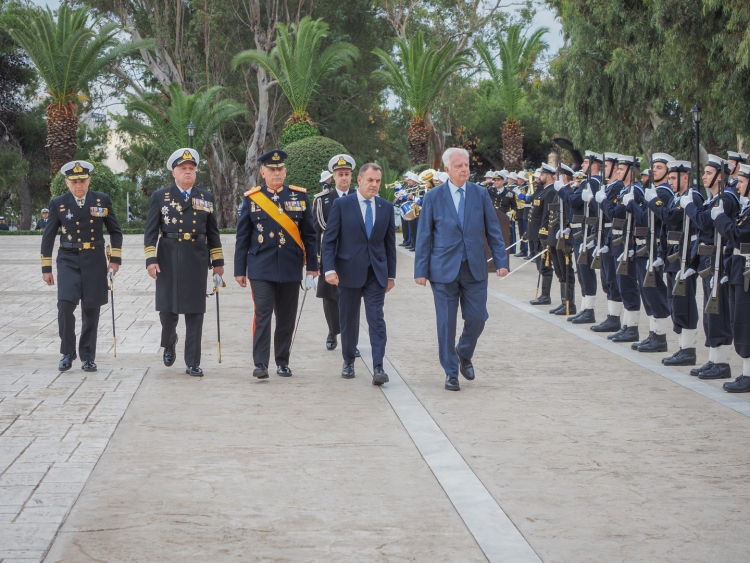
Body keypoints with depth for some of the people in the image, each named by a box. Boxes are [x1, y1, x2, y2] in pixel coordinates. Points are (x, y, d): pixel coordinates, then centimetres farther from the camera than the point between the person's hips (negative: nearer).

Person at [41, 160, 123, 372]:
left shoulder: (102, 200, 2)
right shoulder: (58, 204, 1)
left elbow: (115, 231, 9)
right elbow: (48, 237, 6)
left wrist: (115, 258, -1)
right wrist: (46, 268, 4)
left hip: (94, 261, 1)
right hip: (68, 260, -1)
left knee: (91, 310, 3)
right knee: (65, 305, -16)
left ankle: (88, 357, 15)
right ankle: (67, 352, 1)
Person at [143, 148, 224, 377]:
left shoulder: (206, 197, 10)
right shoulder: (160, 197, 4)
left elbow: (213, 232, 13)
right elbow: (150, 231, 1)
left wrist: (218, 261, 8)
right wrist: (150, 259, -7)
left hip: (197, 261, 1)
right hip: (169, 261, -1)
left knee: (195, 312, 0)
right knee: (168, 308, 1)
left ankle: (193, 363, 4)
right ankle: (169, 344, 32)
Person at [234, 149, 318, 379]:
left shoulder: (300, 196, 6)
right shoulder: (252, 198, 2)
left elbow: (309, 234, 9)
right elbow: (242, 237, 5)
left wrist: (312, 265, 6)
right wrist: (240, 270, 3)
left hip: (290, 269, 2)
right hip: (261, 268, -2)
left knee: (287, 317, 7)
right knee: (262, 314, -10)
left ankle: (283, 362, 19)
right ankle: (260, 363, -8)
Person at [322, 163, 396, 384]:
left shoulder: (386, 207, 8)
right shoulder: (341, 205, -2)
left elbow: (390, 243, 12)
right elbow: (329, 240, -3)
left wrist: (391, 274, 11)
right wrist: (329, 269, -14)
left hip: (376, 272, 2)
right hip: (349, 272, -1)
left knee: (377, 319, -7)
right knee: (349, 320, 8)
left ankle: (378, 368, -11)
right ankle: (348, 362, 24)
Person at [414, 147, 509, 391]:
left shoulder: (480, 194, 4)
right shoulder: (433, 197, -1)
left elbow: (493, 230, 7)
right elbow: (424, 236, 1)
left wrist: (501, 261, 0)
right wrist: (421, 270, -3)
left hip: (475, 268, 2)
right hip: (444, 269, -2)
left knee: (476, 318, 0)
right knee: (446, 323, 1)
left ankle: (464, 355, 29)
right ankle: (451, 372, 14)